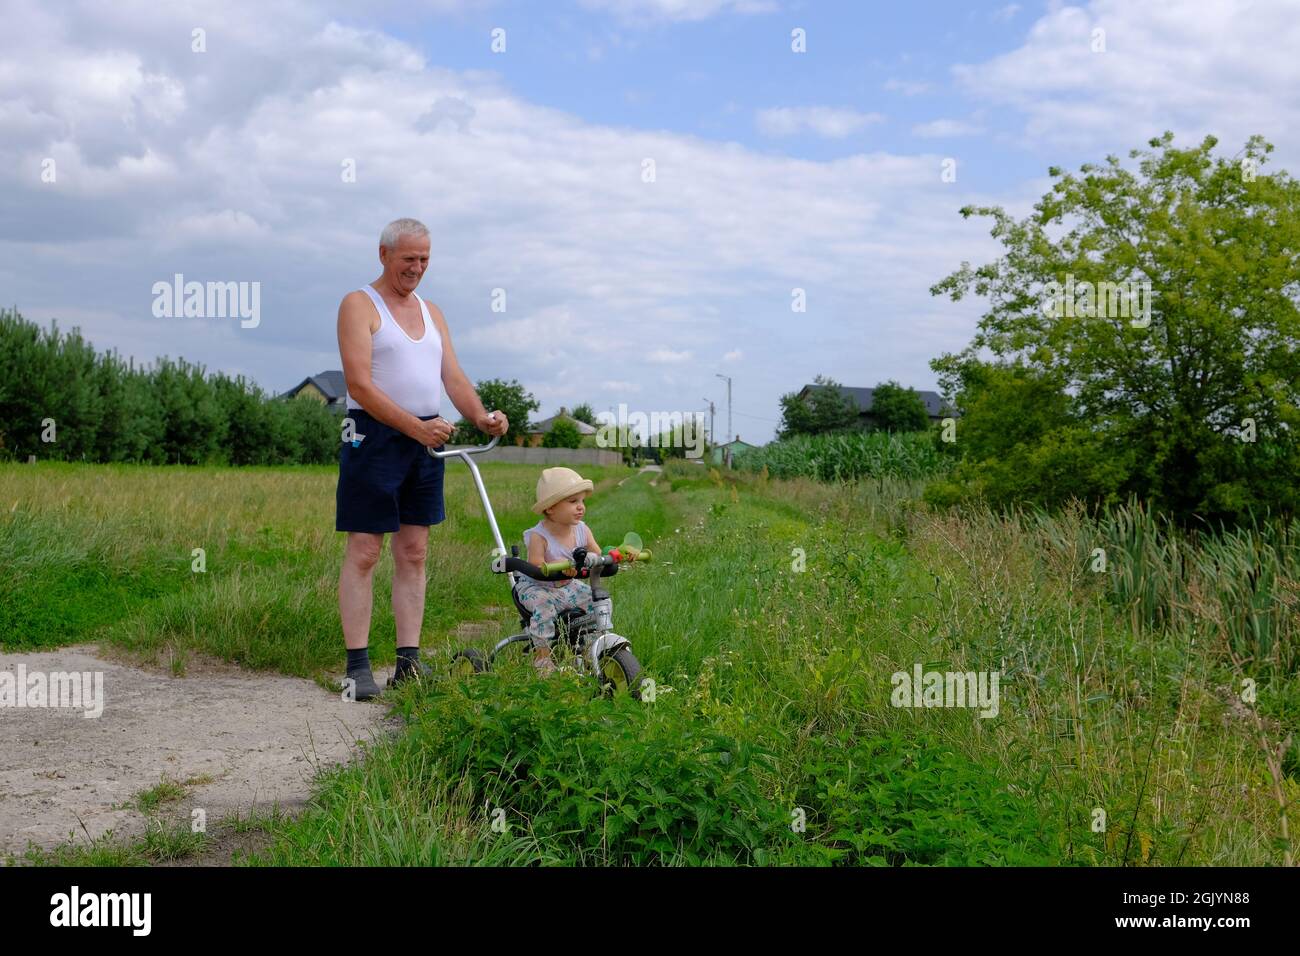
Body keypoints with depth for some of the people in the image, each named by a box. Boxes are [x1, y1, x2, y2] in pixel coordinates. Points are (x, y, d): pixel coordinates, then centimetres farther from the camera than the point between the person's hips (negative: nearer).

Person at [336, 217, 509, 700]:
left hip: (427, 442, 6)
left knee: (413, 552, 7)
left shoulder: (431, 312, 18)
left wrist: (482, 417, -9)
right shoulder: (359, 304, -3)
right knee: (364, 552, -4)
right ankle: (358, 666, -1)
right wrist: (414, 426, -23)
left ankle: (409, 661, 11)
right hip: (374, 437, -6)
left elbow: (453, 377, 11)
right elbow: (359, 385, -14)